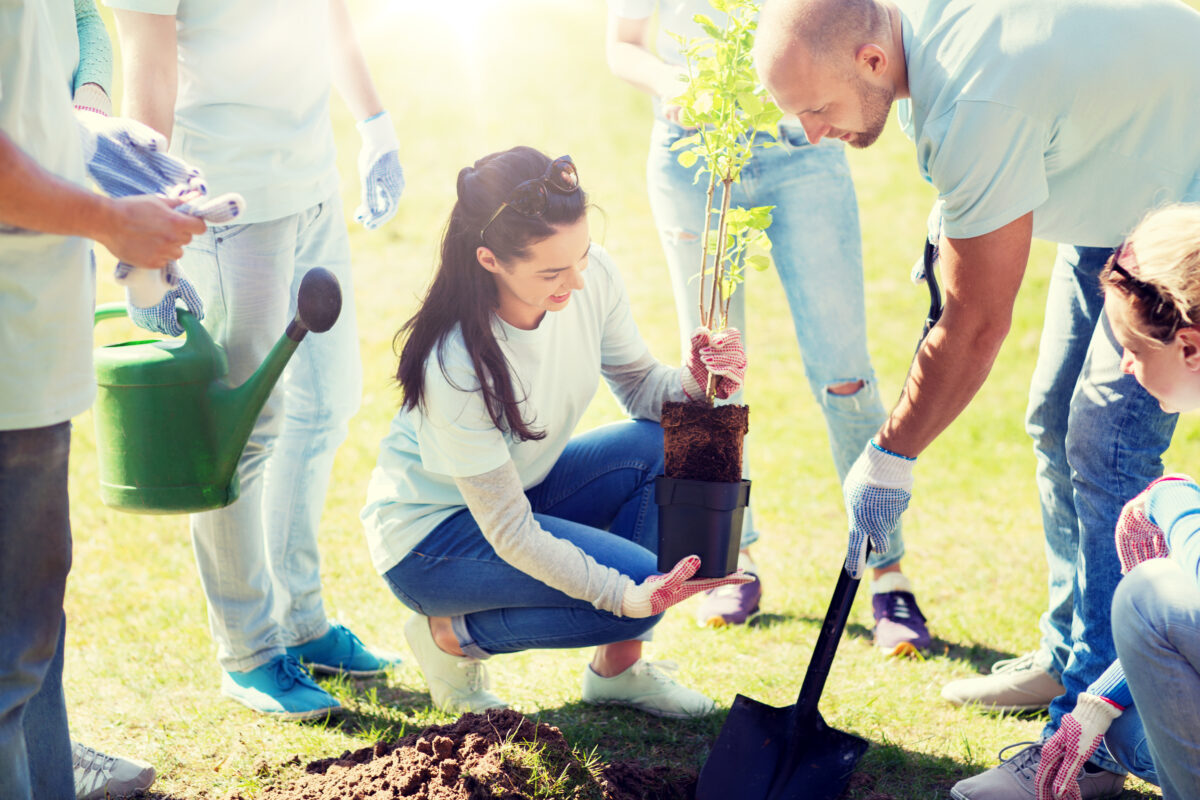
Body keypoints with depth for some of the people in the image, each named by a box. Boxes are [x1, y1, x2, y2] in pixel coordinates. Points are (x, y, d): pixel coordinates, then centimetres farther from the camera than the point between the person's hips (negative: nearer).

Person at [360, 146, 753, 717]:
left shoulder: (592, 276, -17)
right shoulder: (457, 366, -35)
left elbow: (640, 387, -2)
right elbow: (508, 531, -29)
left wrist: (694, 382, -26)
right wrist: (629, 596, -38)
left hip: (524, 487, 7)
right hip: (429, 536, -7)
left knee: (670, 444, -17)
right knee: (638, 583, -24)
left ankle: (617, 667, -2)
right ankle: (452, 635, -1)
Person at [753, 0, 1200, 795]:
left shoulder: (977, 105, -37)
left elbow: (977, 326, -29)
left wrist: (888, 458, -19)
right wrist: (955, 225, 11)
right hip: (1119, 188, 10)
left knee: (1106, 444, -16)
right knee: (1057, 423, 14)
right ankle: (1069, 657, 28)